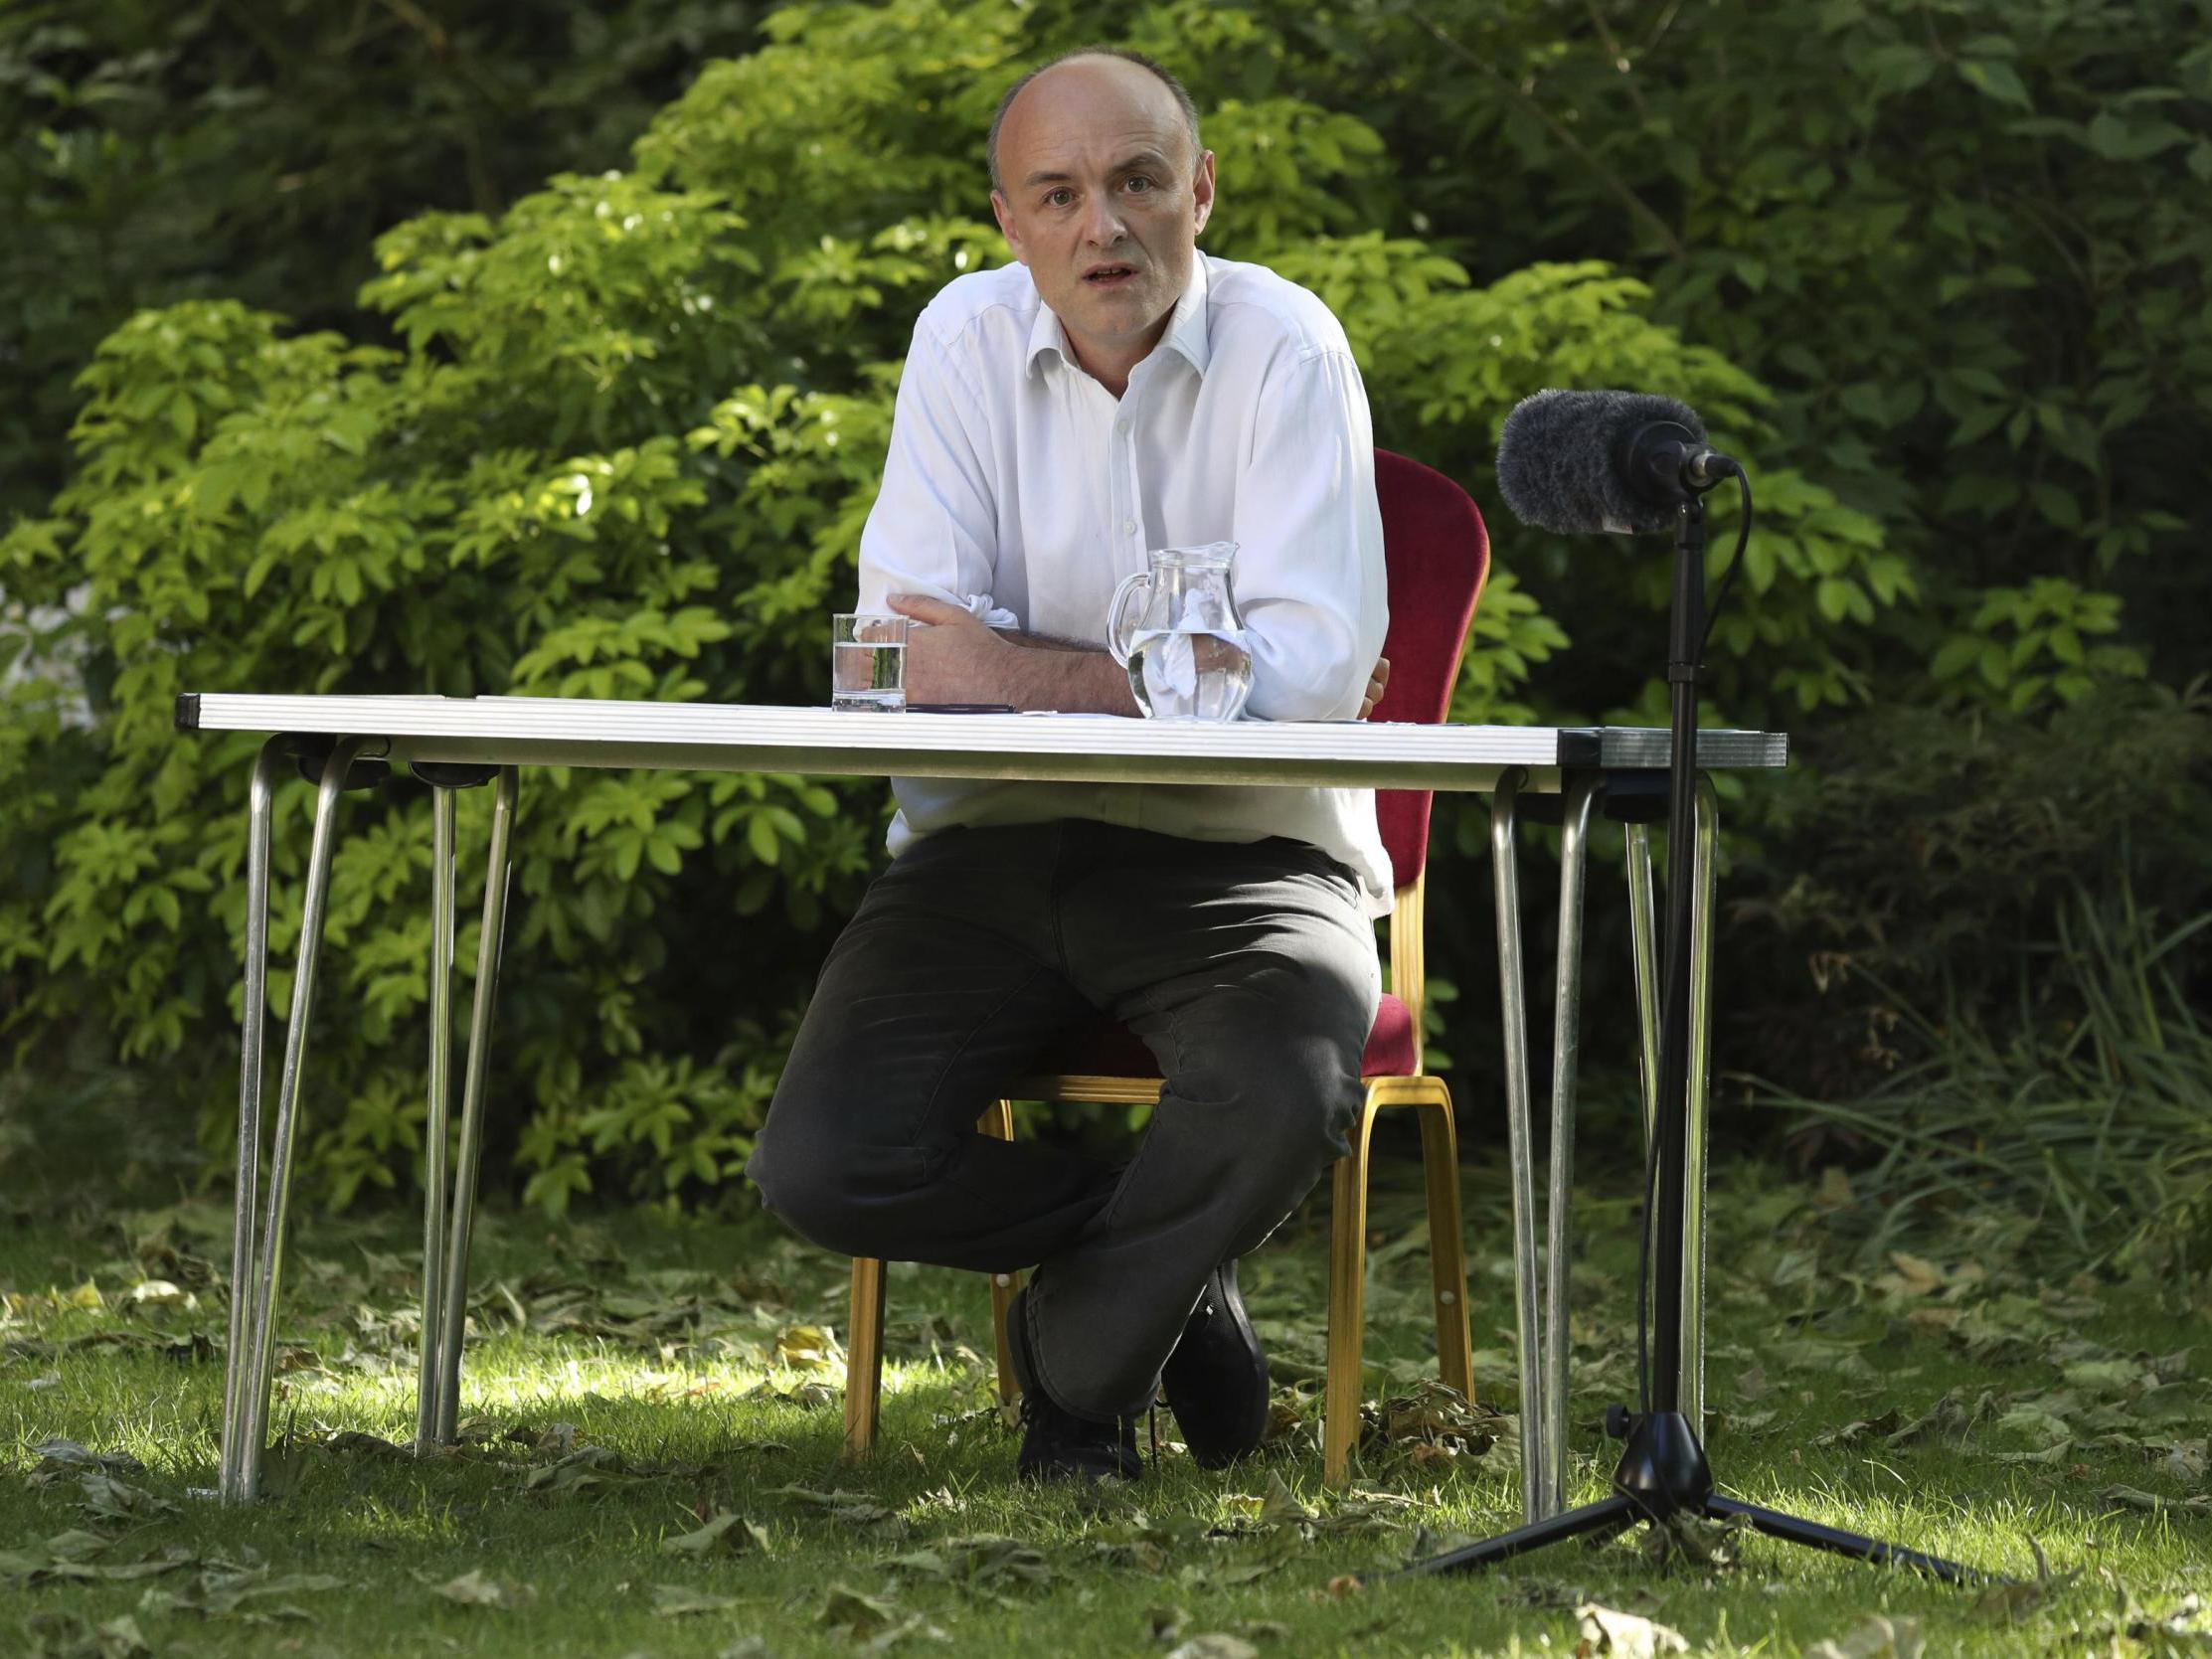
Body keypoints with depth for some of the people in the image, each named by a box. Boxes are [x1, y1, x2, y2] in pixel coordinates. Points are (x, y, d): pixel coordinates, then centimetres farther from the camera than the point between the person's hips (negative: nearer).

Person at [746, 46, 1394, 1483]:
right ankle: (1172, 1269, 9)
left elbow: (1320, 665, -20)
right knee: (824, 1168, -19)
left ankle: (1079, 1366, -1)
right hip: (996, 841, 2)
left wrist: (1028, 673, -21)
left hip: (1239, 846, -2)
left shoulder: (1286, 349, -7)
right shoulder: (968, 338, 0)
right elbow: (914, 657, -8)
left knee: (1290, 1097, -33)